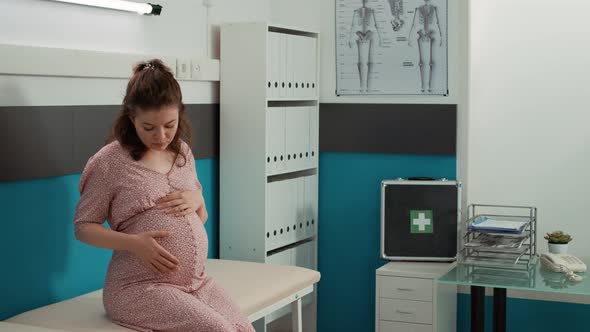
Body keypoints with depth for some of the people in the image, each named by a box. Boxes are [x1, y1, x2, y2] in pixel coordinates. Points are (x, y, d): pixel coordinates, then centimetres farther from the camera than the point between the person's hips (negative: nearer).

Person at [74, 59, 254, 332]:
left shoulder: (183, 152, 11)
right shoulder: (109, 162, -6)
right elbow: (83, 226, -2)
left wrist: (197, 199, -3)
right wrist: (134, 243, -18)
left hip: (197, 281, 6)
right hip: (140, 286, -5)